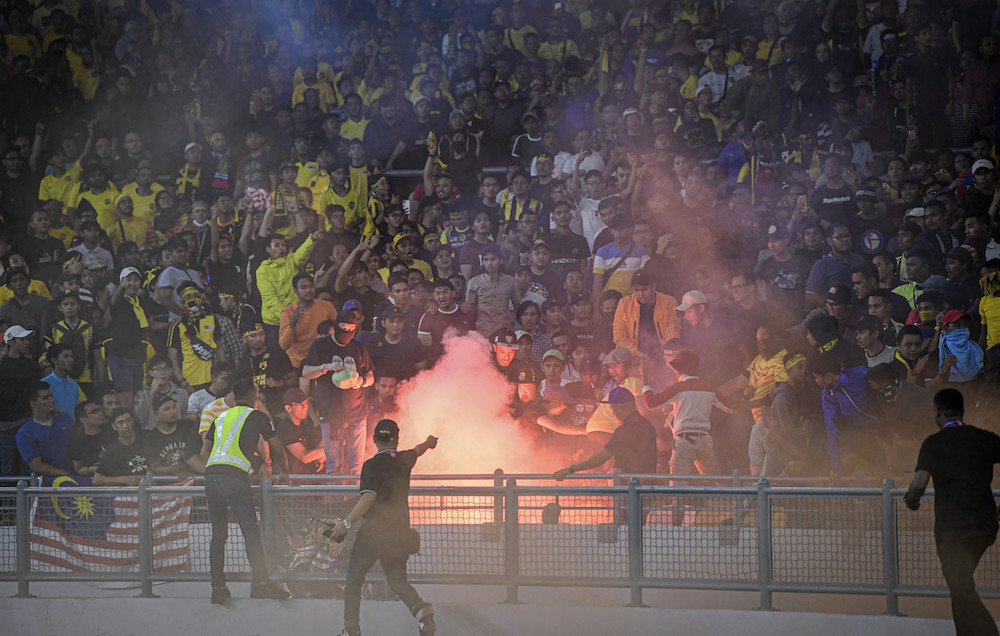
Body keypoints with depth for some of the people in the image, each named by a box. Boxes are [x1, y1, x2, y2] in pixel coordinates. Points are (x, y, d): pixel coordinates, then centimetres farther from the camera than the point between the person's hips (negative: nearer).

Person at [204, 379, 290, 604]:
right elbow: (277, 450, 20)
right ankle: (260, 582, -20)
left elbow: (205, 451, 27)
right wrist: (284, 472, 37)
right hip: (235, 476, -5)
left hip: (211, 474, 5)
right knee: (251, 532, -8)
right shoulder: (257, 417, 13)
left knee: (218, 534, 11)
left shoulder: (221, 417, 26)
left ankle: (217, 588, 8)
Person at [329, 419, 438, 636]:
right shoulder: (405, 460, 7)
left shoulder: (372, 466, -10)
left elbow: (369, 497, -22)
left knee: (354, 579, 8)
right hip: (399, 533, 5)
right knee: (397, 580, 12)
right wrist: (428, 443, 54)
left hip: (373, 532, -5)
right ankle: (421, 609, -16)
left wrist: (346, 523, -22)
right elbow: (417, 451, 31)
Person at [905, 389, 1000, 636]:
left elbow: (919, 483, -17)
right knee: (962, 589, 22)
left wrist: (911, 501, 6)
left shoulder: (935, 442, -7)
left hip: (952, 528, -6)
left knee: (963, 593, -7)